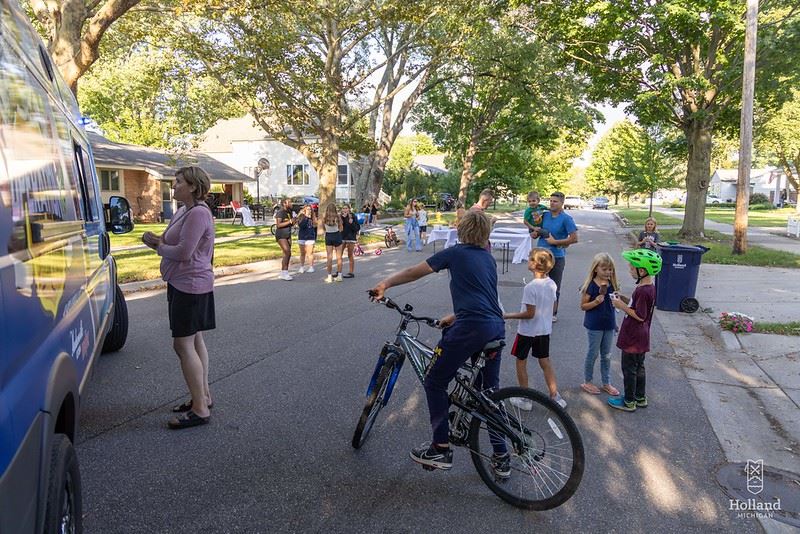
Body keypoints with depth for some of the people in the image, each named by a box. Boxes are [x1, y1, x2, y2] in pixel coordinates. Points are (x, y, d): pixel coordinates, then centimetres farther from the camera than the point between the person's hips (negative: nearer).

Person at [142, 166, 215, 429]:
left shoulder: (198, 213, -19)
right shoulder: (184, 211, 14)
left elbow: (183, 252, -25)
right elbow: (173, 242, 20)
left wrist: (159, 246, -7)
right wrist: (156, 239, 0)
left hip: (190, 284, -11)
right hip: (185, 283, 11)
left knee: (184, 344, -9)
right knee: (195, 341, 15)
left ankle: (200, 409, -3)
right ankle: (203, 396, 27)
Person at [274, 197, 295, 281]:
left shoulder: (289, 212, 10)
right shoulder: (280, 212, -14)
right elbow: (278, 225, -23)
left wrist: (294, 222, -4)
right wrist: (290, 221, -25)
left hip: (288, 235, 8)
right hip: (281, 235, -8)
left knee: (287, 254, 8)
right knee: (287, 253, -16)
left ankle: (283, 273, 15)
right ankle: (284, 273, -11)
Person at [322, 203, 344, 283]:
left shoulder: (324, 218, -6)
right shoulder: (338, 217, -8)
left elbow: (324, 229, 1)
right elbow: (340, 229, -2)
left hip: (328, 236, 1)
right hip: (337, 236, -1)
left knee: (329, 257, 6)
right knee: (339, 257, 8)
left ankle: (329, 277, 7)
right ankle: (339, 276, 12)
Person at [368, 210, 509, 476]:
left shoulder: (456, 252, 2)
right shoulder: (489, 259, 21)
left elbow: (414, 272, 6)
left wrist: (384, 284, 18)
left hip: (470, 328, -8)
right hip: (496, 328, 8)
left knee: (435, 383, 9)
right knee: (490, 391, 20)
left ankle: (441, 449, 16)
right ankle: (501, 458, 28)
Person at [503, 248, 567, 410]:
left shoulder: (530, 287, -24)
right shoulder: (552, 284, -2)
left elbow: (530, 313, -22)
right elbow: (551, 307, 7)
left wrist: (508, 316, -14)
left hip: (527, 331, -6)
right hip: (545, 329, 7)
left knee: (521, 362, 10)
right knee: (545, 362, 17)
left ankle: (525, 399, 18)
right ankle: (555, 397, 22)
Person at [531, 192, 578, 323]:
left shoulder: (566, 218, -10)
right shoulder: (545, 215, 6)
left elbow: (574, 238, -15)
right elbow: (536, 233, 18)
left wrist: (555, 242, -16)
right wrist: (536, 233, -5)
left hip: (557, 257, -5)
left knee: (554, 287, 8)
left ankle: (553, 313, 22)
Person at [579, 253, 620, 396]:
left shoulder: (611, 284, 2)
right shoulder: (591, 285, -15)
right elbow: (583, 306, -13)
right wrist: (597, 301, -26)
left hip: (609, 324, 5)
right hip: (594, 325, -5)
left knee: (606, 355, 15)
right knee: (593, 353, 6)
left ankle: (606, 383, 27)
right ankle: (587, 382, 21)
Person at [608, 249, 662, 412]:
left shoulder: (642, 291, -26)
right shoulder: (650, 287, 5)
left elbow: (640, 316, -25)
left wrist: (622, 306, -18)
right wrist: (624, 298, 3)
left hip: (633, 339, -9)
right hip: (641, 338, 9)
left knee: (629, 369, 4)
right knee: (639, 367, 21)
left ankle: (629, 402, 16)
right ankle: (640, 398, 34)